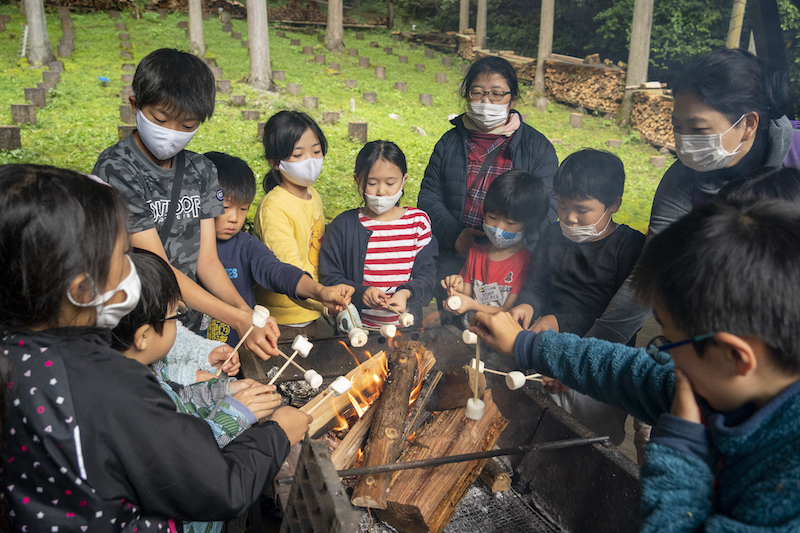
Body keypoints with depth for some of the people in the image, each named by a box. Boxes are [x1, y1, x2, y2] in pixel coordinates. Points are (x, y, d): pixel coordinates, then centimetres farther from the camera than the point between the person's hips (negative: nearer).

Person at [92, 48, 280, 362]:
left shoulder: (201, 171, 7)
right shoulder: (115, 170, -12)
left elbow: (207, 259, 5)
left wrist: (246, 310, -14)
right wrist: (238, 320, -22)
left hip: (188, 330, 4)